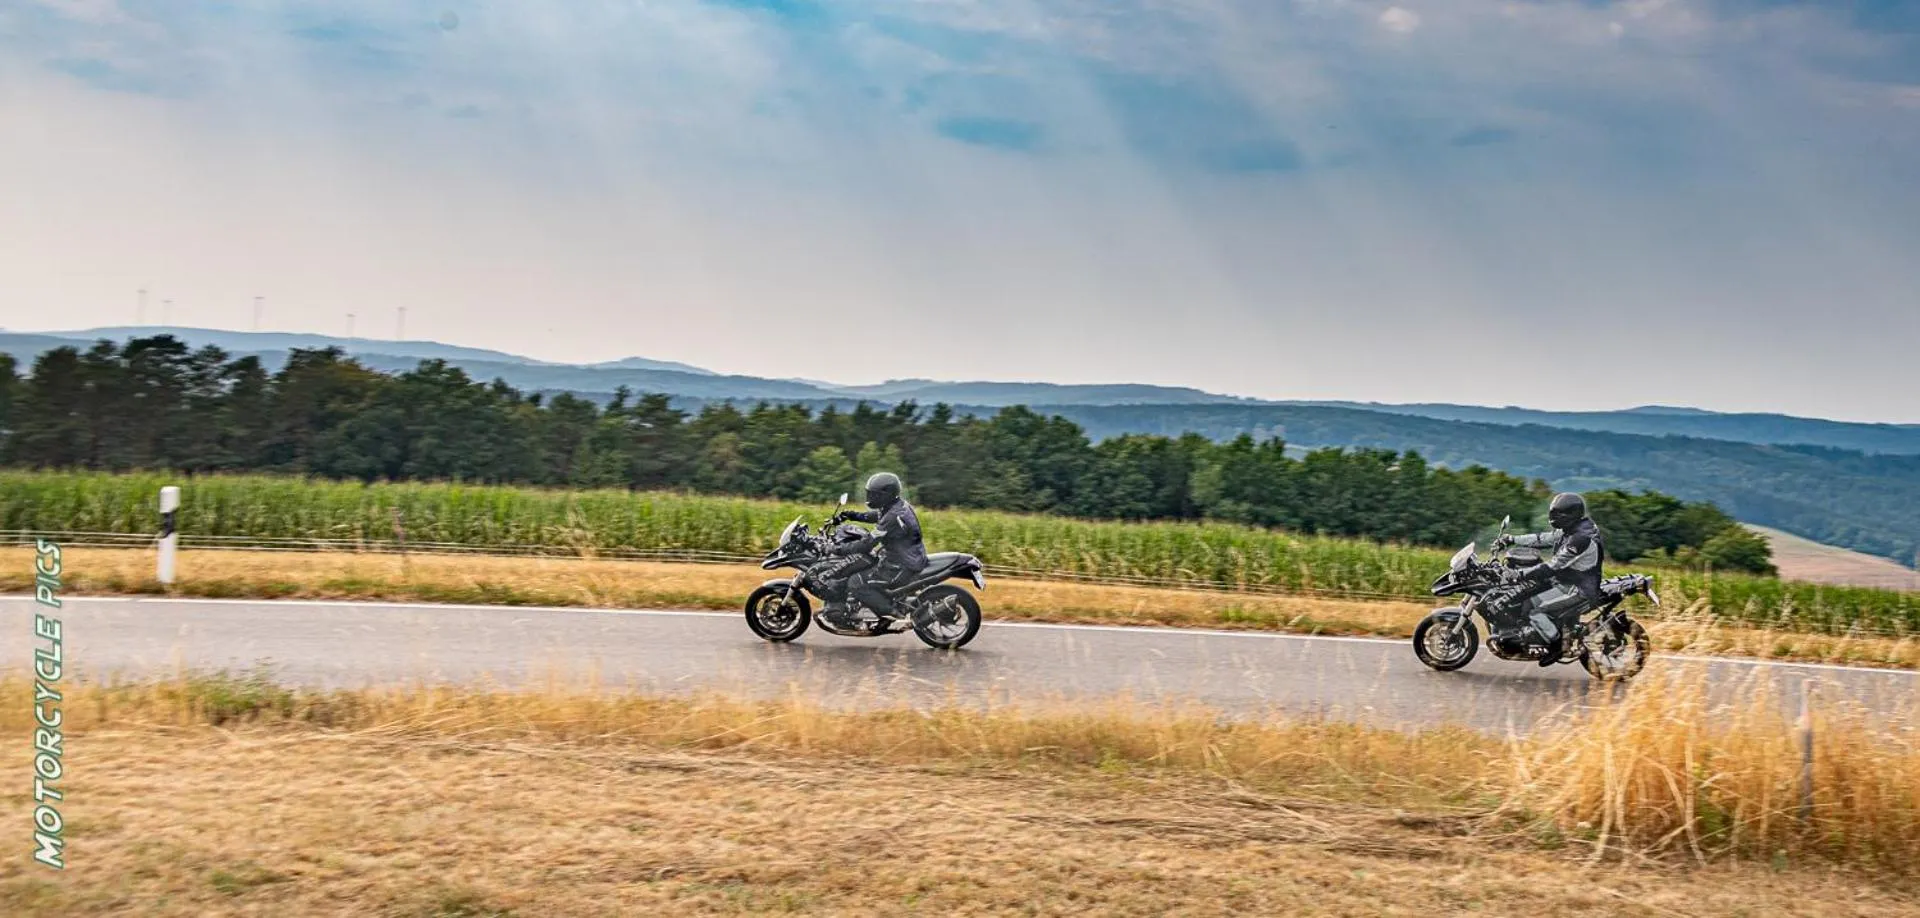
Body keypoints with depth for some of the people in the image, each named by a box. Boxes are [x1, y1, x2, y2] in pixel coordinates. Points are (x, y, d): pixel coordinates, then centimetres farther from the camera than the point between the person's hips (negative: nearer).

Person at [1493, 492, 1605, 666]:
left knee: (1531, 606, -18)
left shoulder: (1582, 539, -26)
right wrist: (1512, 539, 9)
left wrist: (1522, 574, -27)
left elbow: (1554, 566, -28)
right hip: (1565, 581, 10)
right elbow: (1542, 539, 13)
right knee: (1523, 593, 9)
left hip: (1579, 591, -10)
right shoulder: (1569, 531, 4)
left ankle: (1556, 645, -7)